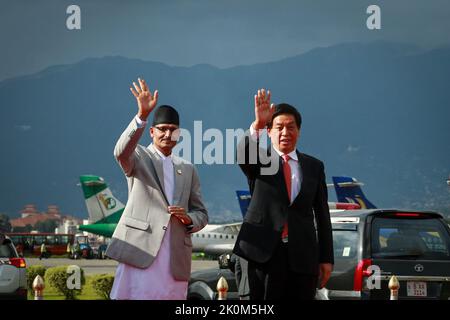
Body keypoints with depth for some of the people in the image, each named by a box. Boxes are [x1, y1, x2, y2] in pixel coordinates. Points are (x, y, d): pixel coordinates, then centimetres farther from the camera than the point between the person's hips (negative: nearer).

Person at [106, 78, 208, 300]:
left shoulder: (188, 169, 20)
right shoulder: (139, 158, 8)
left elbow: (201, 214, 22)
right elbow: (121, 152, -17)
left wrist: (189, 219, -3)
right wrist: (142, 115, -30)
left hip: (175, 257, 4)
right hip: (141, 250, -4)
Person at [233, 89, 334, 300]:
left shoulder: (314, 167, 12)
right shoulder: (258, 161, 6)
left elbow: (322, 215, 11)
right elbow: (241, 154, -19)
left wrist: (326, 258, 7)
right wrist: (257, 124, -36)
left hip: (302, 255, 2)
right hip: (265, 252, -2)